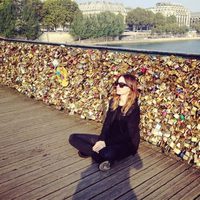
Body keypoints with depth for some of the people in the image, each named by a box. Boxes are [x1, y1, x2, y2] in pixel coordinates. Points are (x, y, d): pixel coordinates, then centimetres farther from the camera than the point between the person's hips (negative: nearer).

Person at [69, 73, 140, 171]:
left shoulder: (134, 108, -15)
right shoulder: (113, 101, 4)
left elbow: (128, 134, -18)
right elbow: (107, 123, 2)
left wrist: (106, 143, -23)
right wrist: (102, 139, -15)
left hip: (126, 144, -7)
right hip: (109, 138, 7)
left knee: (108, 154, -42)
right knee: (73, 138, -5)